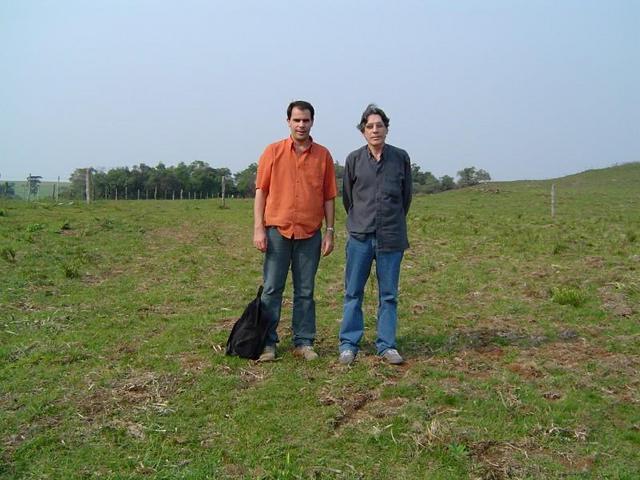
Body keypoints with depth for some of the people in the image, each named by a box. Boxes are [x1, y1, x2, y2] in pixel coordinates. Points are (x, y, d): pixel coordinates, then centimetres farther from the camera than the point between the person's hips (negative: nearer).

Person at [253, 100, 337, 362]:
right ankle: (268, 343, 12)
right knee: (272, 289, 3)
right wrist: (258, 229, -6)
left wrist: (330, 232, 2)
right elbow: (261, 191, 1)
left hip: (310, 234, 1)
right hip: (277, 230, -1)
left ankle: (304, 342, 17)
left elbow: (329, 196, 8)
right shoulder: (273, 151, 3)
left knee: (305, 291, 8)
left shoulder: (323, 155, 6)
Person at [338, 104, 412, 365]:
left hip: (391, 237, 0)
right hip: (360, 236, 0)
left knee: (388, 294, 7)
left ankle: (386, 345, 16)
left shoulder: (401, 157, 2)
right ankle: (348, 344, 14)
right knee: (353, 292, 4)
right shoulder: (354, 159, 1)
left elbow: (406, 195, 14)